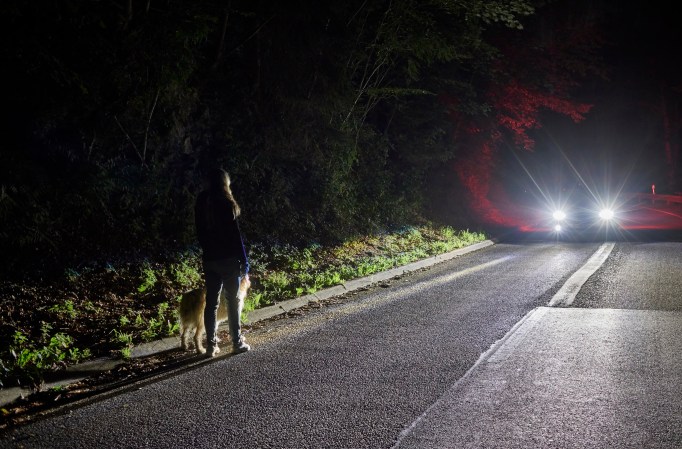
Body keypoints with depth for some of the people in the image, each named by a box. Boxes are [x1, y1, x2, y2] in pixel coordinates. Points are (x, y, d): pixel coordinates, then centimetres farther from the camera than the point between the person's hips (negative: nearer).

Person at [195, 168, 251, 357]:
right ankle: (237, 342, 10)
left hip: (209, 259, 5)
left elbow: (200, 233, 11)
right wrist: (244, 260, -8)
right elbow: (235, 234, -13)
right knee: (233, 300, 5)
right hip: (228, 258, -5)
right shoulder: (226, 203, -13)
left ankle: (211, 345, 10)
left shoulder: (201, 203, 4)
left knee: (211, 302, 8)